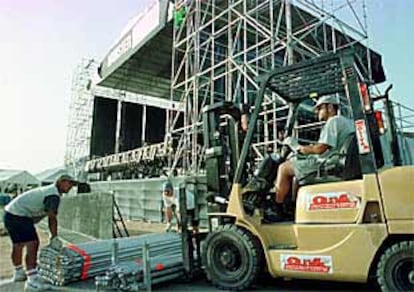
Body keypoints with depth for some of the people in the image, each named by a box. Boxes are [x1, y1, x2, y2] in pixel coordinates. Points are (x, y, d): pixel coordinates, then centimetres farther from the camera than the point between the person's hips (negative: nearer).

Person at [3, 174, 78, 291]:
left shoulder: (48, 190, 17)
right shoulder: (54, 195, -16)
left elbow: (51, 217, 16)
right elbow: (52, 218, -20)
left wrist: (52, 237, 15)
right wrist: (54, 238, -13)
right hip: (19, 216, -11)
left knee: (18, 245, 24)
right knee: (32, 244, -14)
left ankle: (19, 273, 42)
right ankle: (32, 281, -15)